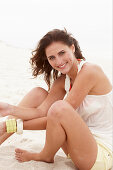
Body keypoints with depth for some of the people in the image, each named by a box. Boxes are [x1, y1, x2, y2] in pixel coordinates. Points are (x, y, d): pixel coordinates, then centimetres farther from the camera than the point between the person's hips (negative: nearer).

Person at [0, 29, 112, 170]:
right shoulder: (62, 81, 5)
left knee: (59, 107, -33)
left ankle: (45, 157, -4)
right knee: (38, 93, -1)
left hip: (102, 154, -7)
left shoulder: (90, 71, -20)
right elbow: (41, 111, -5)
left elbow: (60, 113, -22)